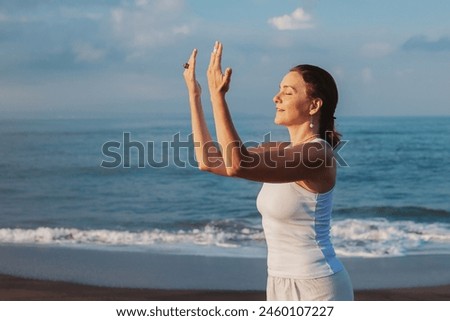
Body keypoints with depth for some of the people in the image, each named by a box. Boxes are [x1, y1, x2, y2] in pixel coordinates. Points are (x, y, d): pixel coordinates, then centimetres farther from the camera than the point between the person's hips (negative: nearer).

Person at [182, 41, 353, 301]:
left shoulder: (318, 155, -17)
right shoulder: (281, 152, 9)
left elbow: (238, 165, -29)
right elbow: (209, 161, 10)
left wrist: (218, 95, -27)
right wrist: (194, 93, 12)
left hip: (317, 289, -9)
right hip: (283, 287, 9)